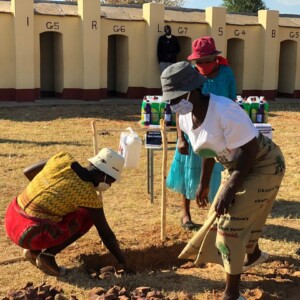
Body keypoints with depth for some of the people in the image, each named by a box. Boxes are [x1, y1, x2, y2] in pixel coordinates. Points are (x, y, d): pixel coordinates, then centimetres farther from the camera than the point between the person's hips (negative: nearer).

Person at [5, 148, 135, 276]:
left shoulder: (63, 158, 2)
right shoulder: (89, 195, -11)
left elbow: (28, 172, 14)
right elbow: (106, 234, -3)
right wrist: (124, 263, 9)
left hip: (10, 220, 7)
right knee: (88, 216, 6)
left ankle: (33, 250, 16)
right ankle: (48, 254, -2)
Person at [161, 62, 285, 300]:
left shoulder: (224, 111, -34)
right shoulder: (185, 118, -8)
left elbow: (250, 150, -29)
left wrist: (230, 188, -29)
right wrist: (204, 183, 16)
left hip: (263, 165, -8)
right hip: (238, 166, 8)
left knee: (231, 221, -11)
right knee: (243, 215, 23)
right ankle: (254, 255, 56)